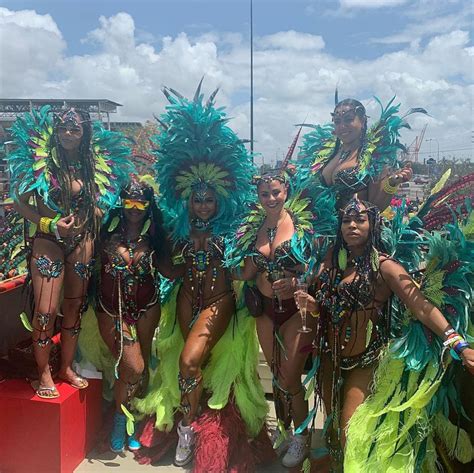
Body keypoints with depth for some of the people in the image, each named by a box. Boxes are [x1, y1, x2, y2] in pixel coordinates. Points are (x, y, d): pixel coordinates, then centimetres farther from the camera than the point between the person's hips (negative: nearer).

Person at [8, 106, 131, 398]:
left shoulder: (93, 163, 6)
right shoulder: (41, 159, -5)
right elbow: (19, 201, -5)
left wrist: (88, 223, -2)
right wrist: (48, 224, -16)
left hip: (82, 242, 4)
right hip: (48, 242, -4)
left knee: (74, 307, 12)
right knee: (46, 311, -5)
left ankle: (67, 367, 28)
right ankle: (44, 373, 15)